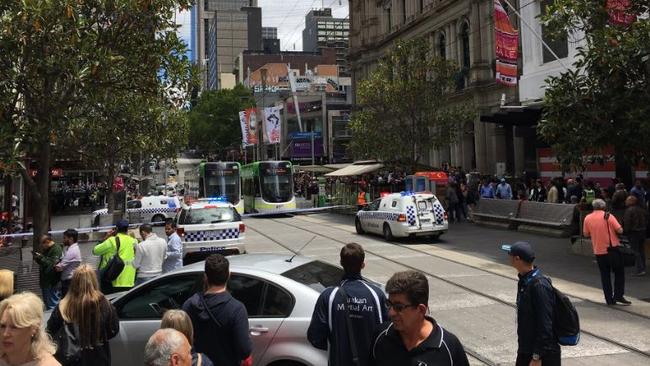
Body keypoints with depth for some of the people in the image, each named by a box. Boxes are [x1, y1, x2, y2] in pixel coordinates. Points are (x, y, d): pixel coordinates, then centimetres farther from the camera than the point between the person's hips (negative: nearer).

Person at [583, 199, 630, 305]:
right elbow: (620, 230, -13)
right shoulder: (608, 216, -8)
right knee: (619, 272, 11)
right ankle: (618, 295, 4)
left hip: (599, 251, 3)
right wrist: (611, 229, 6)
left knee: (605, 275, 10)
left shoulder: (587, 218, 0)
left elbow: (586, 234, 6)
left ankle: (609, 299, 9)